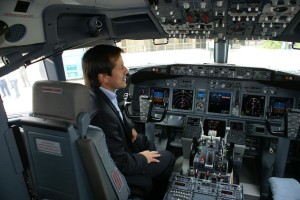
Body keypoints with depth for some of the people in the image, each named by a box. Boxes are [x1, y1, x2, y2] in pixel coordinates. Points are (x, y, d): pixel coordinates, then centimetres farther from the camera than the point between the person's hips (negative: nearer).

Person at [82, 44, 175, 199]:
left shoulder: (97, 93, -12)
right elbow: (120, 163, -28)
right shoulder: (101, 113, -40)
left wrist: (129, 128, -1)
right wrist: (142, 158, -12)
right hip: (116, 170, -8)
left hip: (116, 148, 8)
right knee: (168, 158, 5)